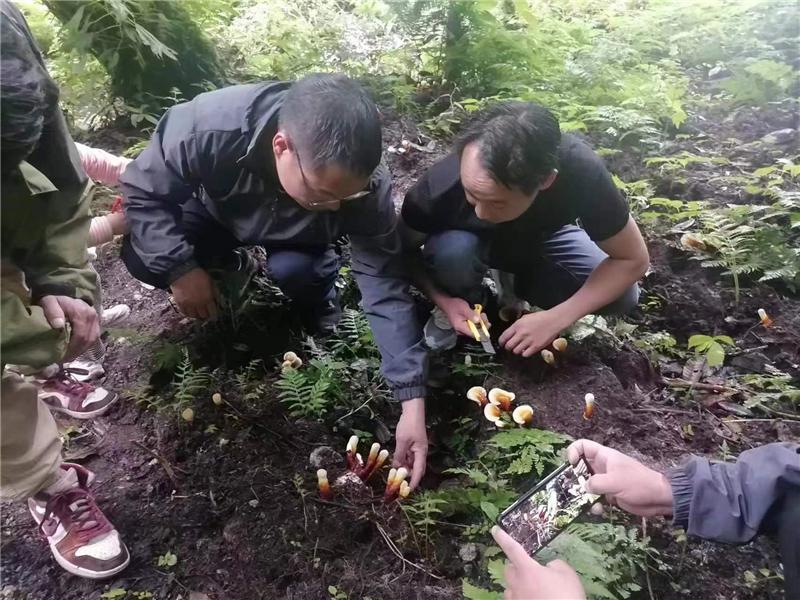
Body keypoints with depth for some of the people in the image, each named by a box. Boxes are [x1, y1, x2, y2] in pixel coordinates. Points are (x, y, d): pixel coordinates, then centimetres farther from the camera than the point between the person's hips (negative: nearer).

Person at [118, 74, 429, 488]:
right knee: (142, 256, -23)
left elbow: (385, 286, -32)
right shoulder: (206, 128, -41)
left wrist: (412, 401, -35)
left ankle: (317, 298, 5)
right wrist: (180, 268, -34)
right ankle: (231, 265, 7)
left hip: (292, 237, -1)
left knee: (294, 270, -33)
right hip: (216, 214, 1)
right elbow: (142, 191, -22)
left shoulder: (360, 182, -36)